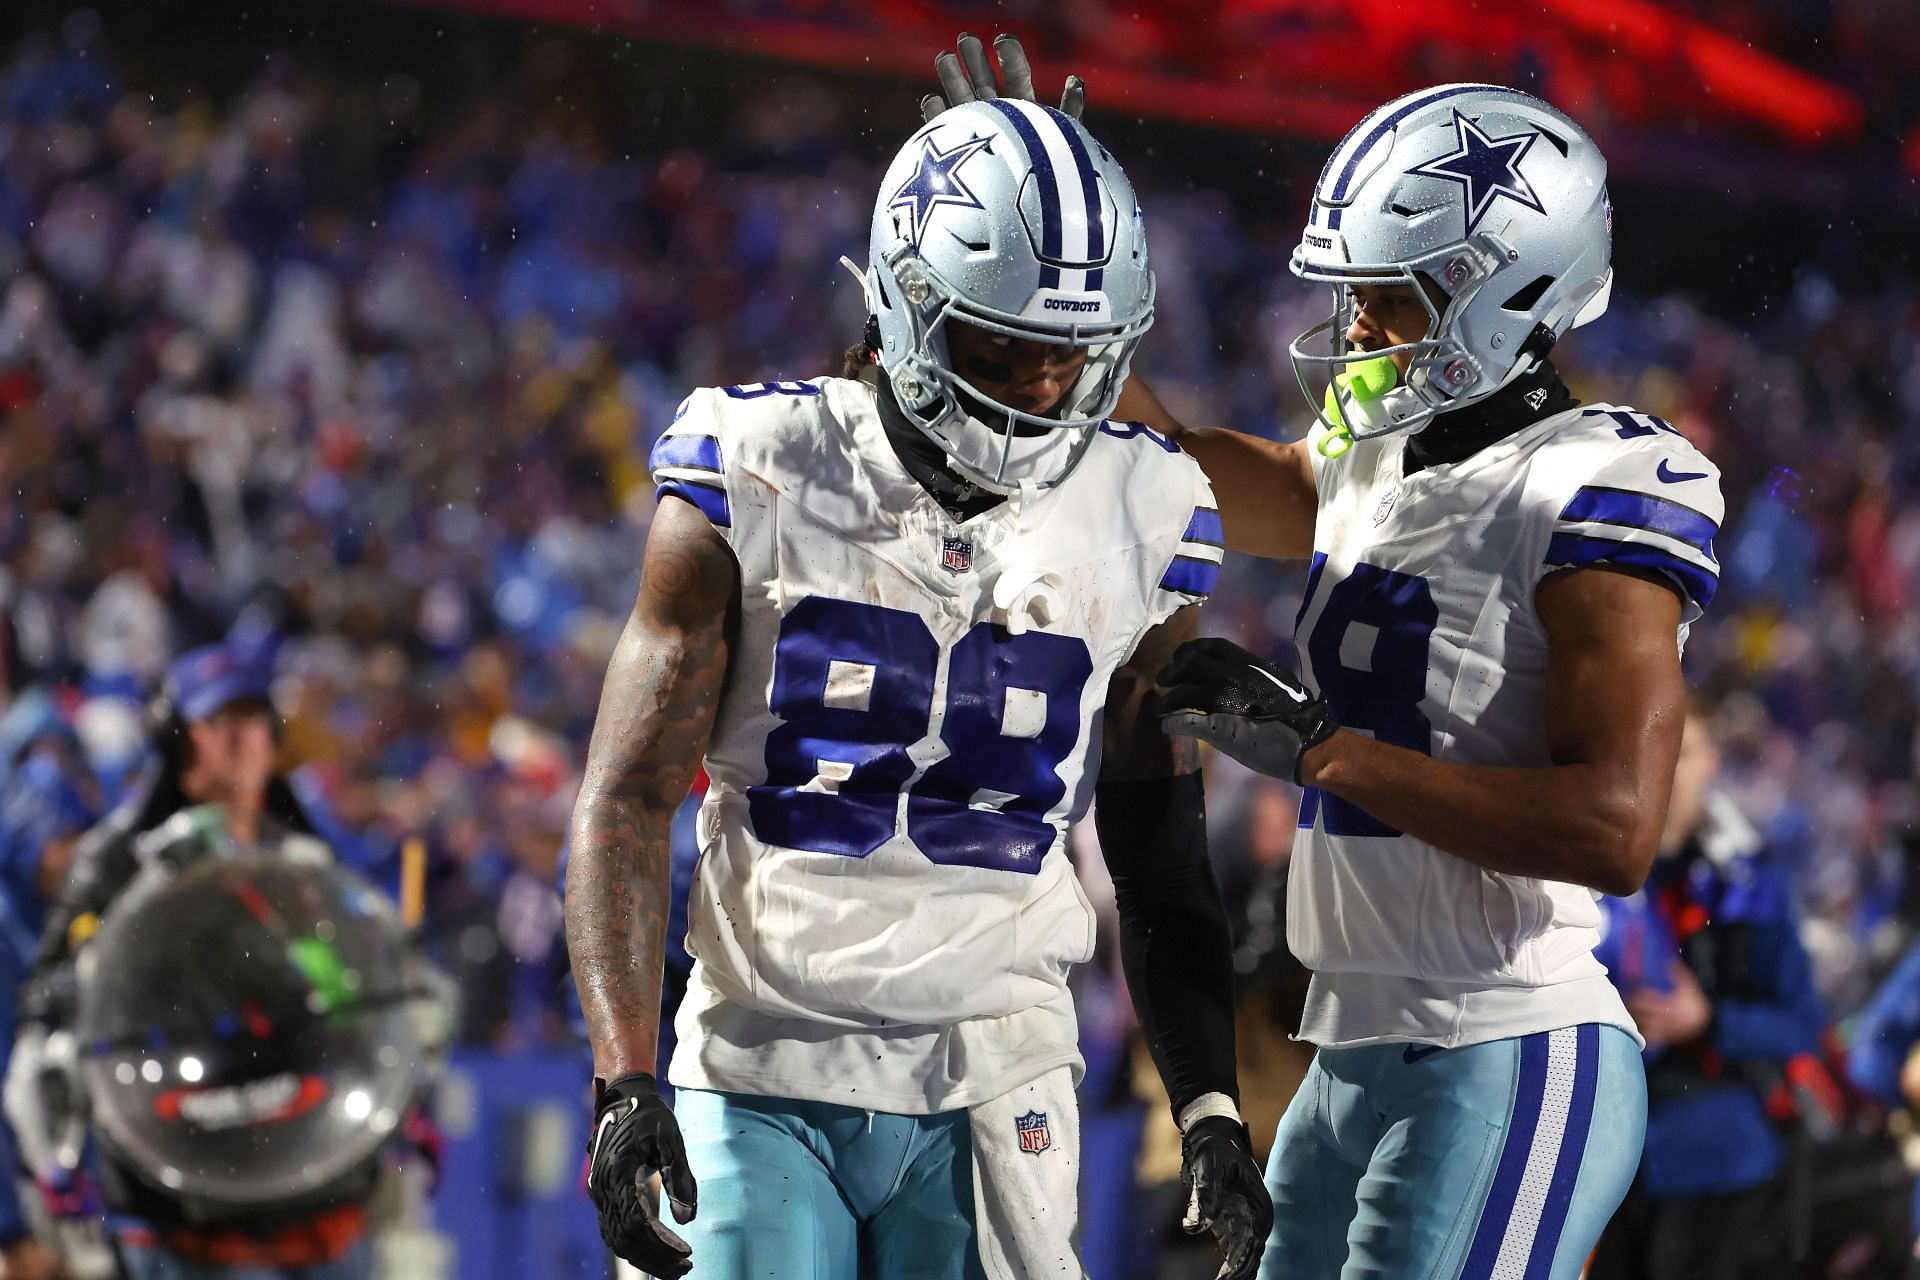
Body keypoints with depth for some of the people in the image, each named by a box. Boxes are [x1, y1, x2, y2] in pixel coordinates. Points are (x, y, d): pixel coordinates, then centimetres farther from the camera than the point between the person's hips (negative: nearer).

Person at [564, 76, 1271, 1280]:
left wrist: (1212, 1115, 0)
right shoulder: (758, 481, -5)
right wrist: (624, 1080, -15)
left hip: (990, 1091, 2)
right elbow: (629, 796, -5)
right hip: (763, 1080, -1)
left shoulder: (1138, 524, 2)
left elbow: (1160, 859, 10)